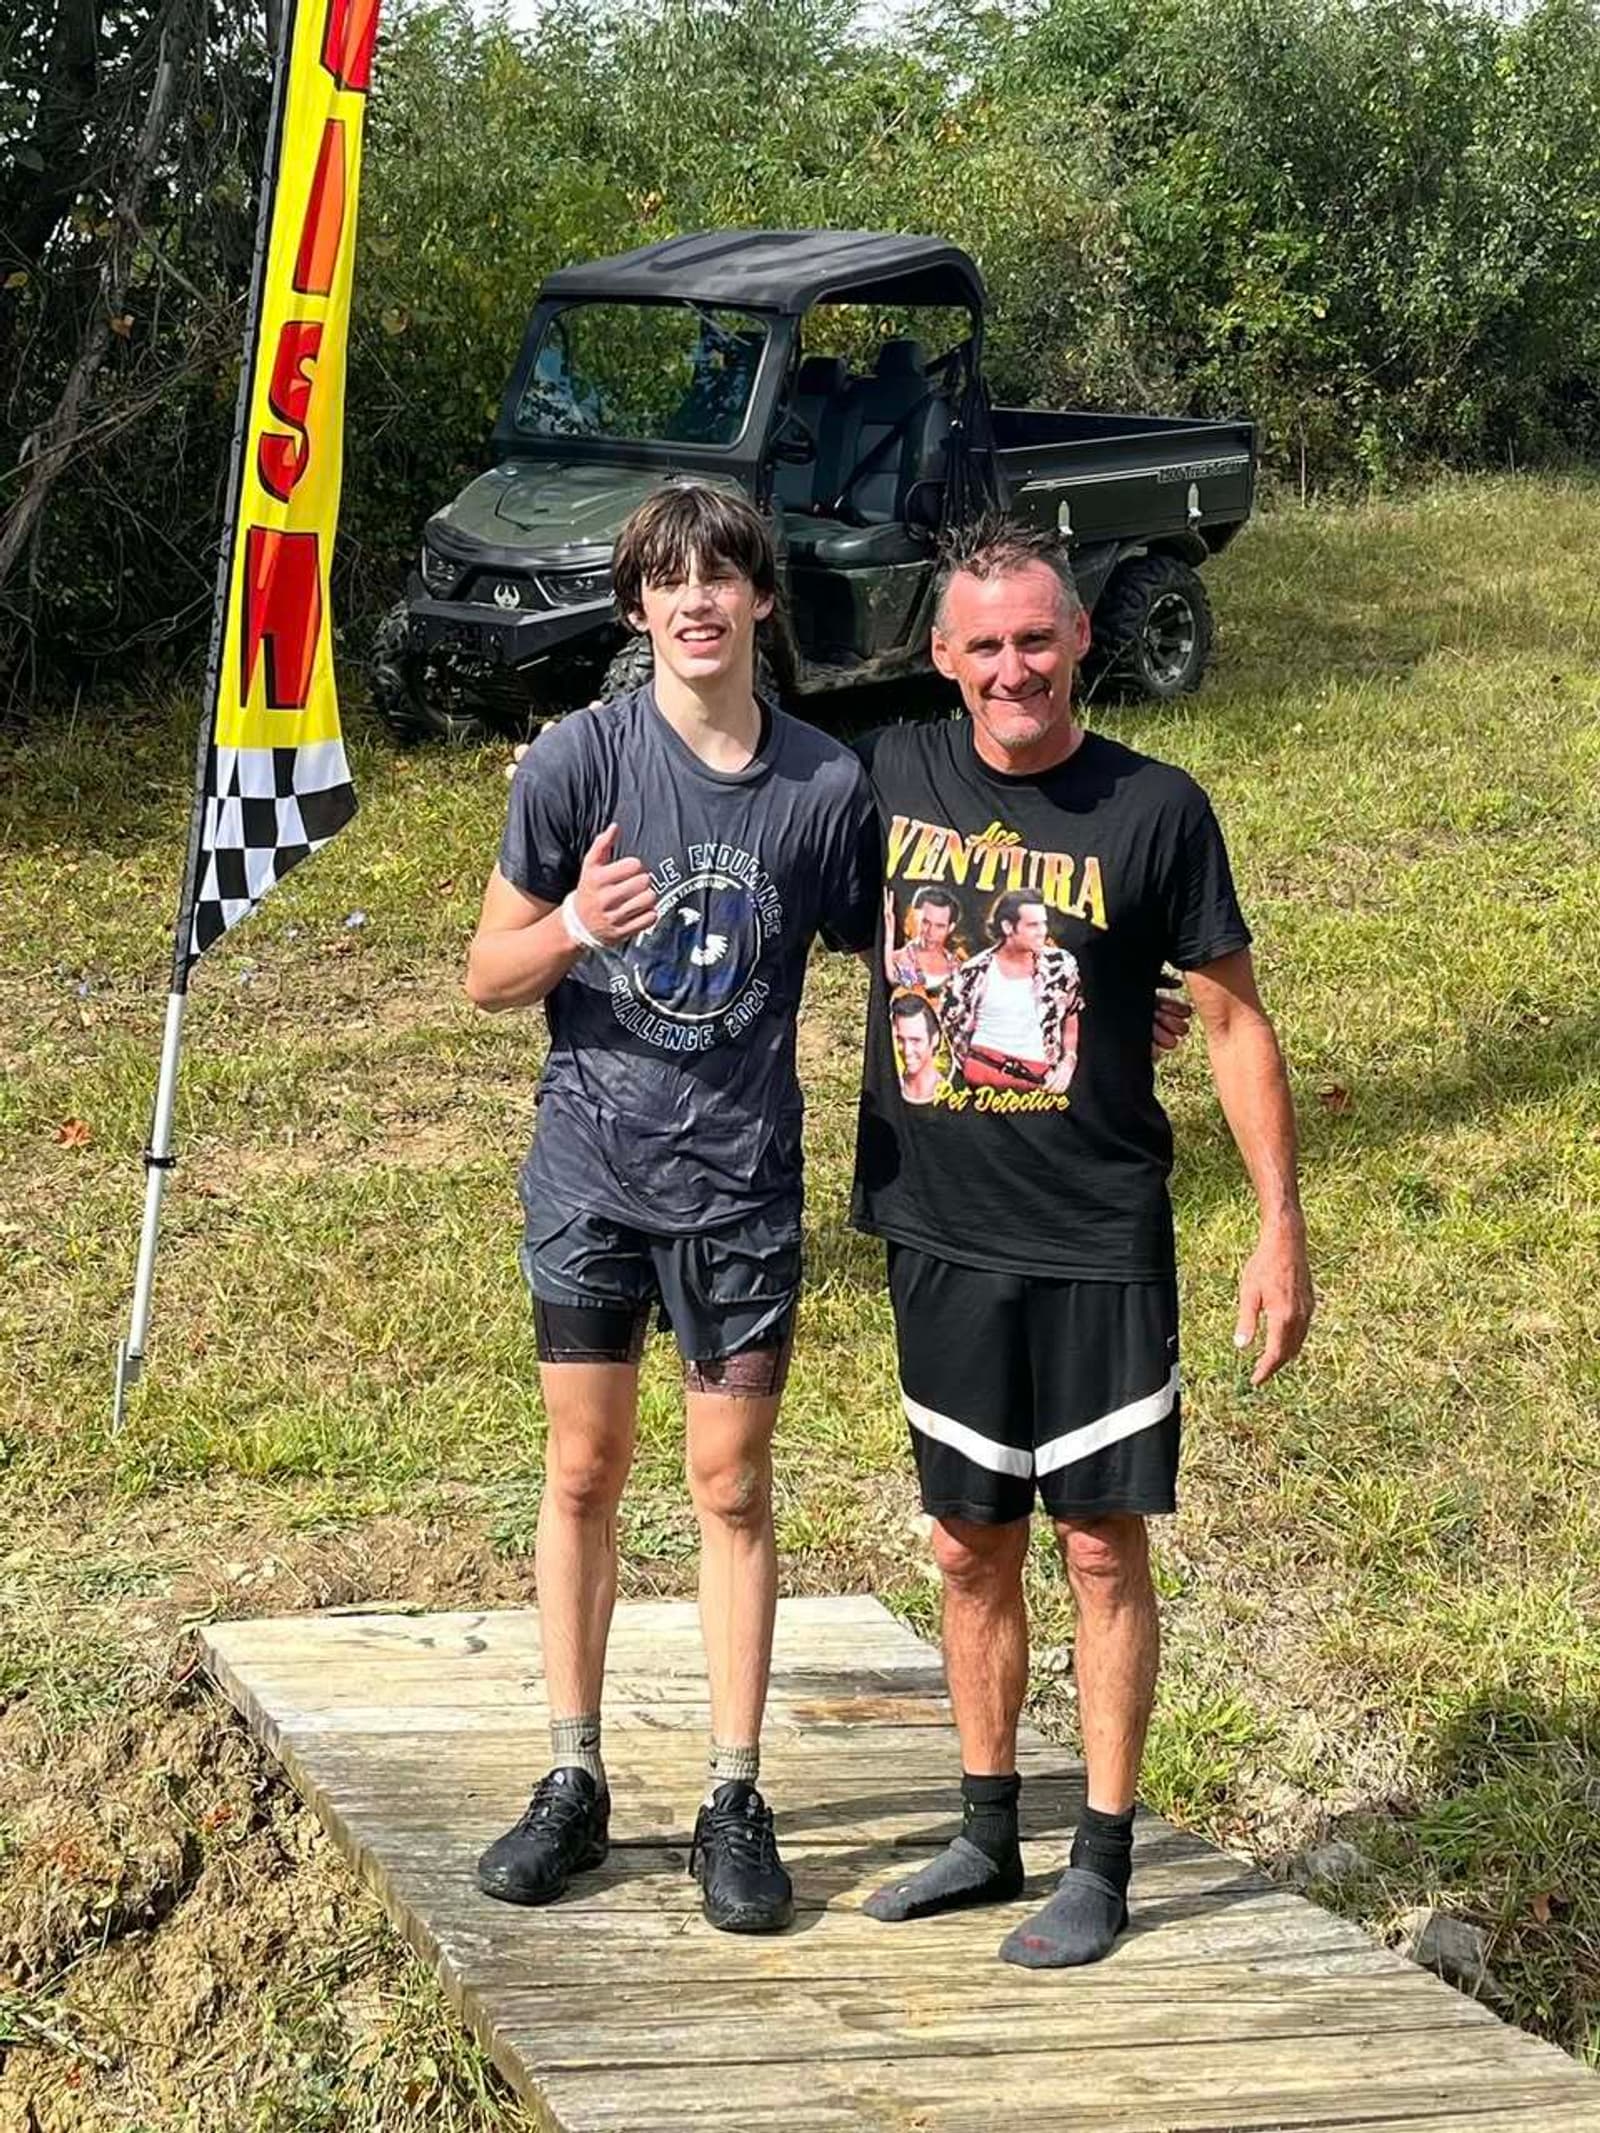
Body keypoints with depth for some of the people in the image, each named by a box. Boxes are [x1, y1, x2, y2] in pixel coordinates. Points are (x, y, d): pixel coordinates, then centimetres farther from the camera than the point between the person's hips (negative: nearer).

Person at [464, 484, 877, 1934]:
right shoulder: (580, 763, -7)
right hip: (591, 1174, 0)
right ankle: (575, 1784, 22)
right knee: (585, 1474, 9)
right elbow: (488, 978, -1)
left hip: (742, 1186, 0)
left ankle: (735, 1803, 16)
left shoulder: (828, 783, -3)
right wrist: (573, 926, -23)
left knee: (733, 1489, 5)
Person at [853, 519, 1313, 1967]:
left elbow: (1234, 1019, -2)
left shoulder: (1155, 811, -8)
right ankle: (987, 1837, 27)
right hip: (940, 1239, 3)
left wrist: (1282, 1224, -5)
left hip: (1100, 1247, -3)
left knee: (1104, 1546, 3)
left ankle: (1102, 1865, 14)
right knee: (971, 1546, 13)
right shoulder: (889, 778, 1)